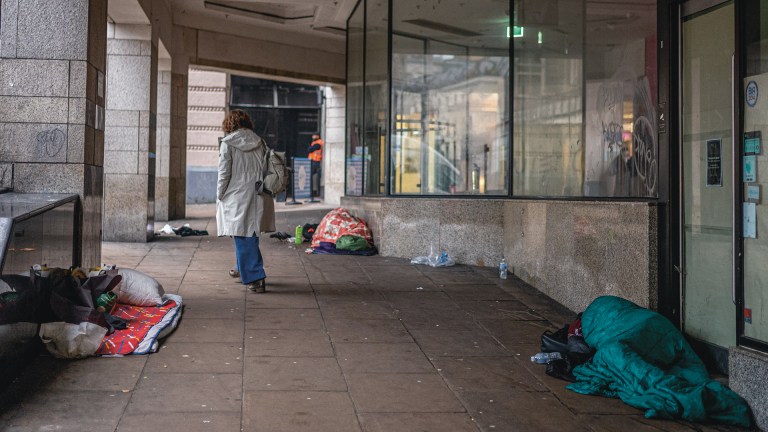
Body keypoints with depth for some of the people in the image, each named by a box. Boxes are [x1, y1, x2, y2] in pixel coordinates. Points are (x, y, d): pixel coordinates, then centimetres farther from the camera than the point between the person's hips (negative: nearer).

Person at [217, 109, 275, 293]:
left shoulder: (228, 144, -6)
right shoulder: (259, 142, 8)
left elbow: (224, 174, -8)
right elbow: (266, 170, 9)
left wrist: (219, 197, 1)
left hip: (237, 198, -5)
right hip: (257, 197, 5)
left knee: (243, 238, -2)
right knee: (250, 235, 18)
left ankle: (256, 277, -7)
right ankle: (243, 269, 35)